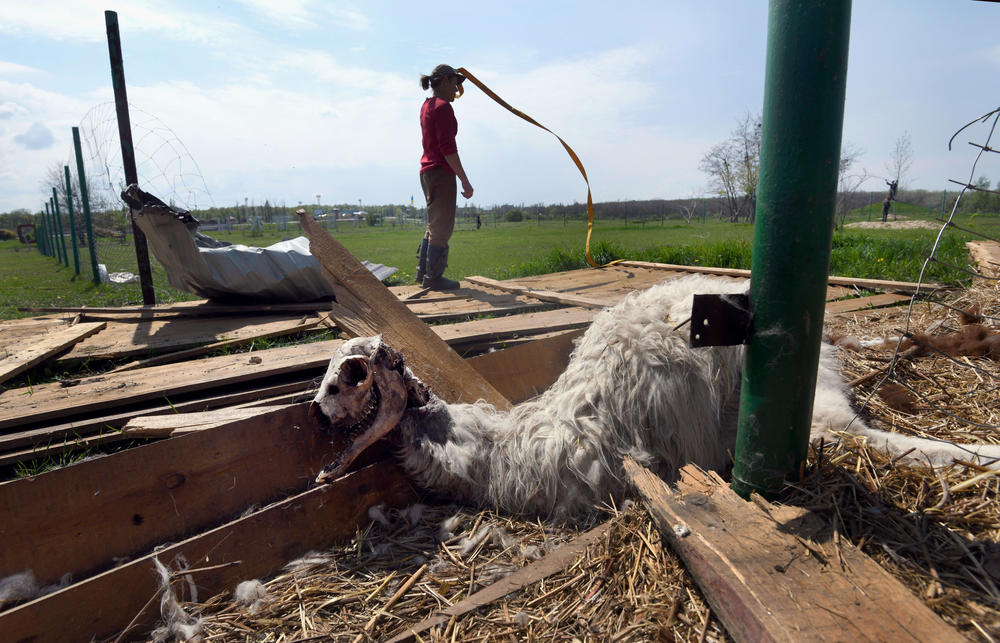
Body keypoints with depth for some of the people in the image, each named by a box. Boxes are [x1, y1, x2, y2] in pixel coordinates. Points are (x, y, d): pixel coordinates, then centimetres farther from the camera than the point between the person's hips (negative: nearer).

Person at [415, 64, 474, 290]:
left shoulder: (427, 105, 16)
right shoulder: (443, 107, -12)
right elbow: (448, 148, -20)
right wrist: (465, 181, -20)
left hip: (428, 171, 10)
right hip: (441, 172, -10)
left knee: (435, 225, 17)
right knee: (441, 227, -4)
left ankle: (423, 272, 21)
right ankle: (434, 277, 1)